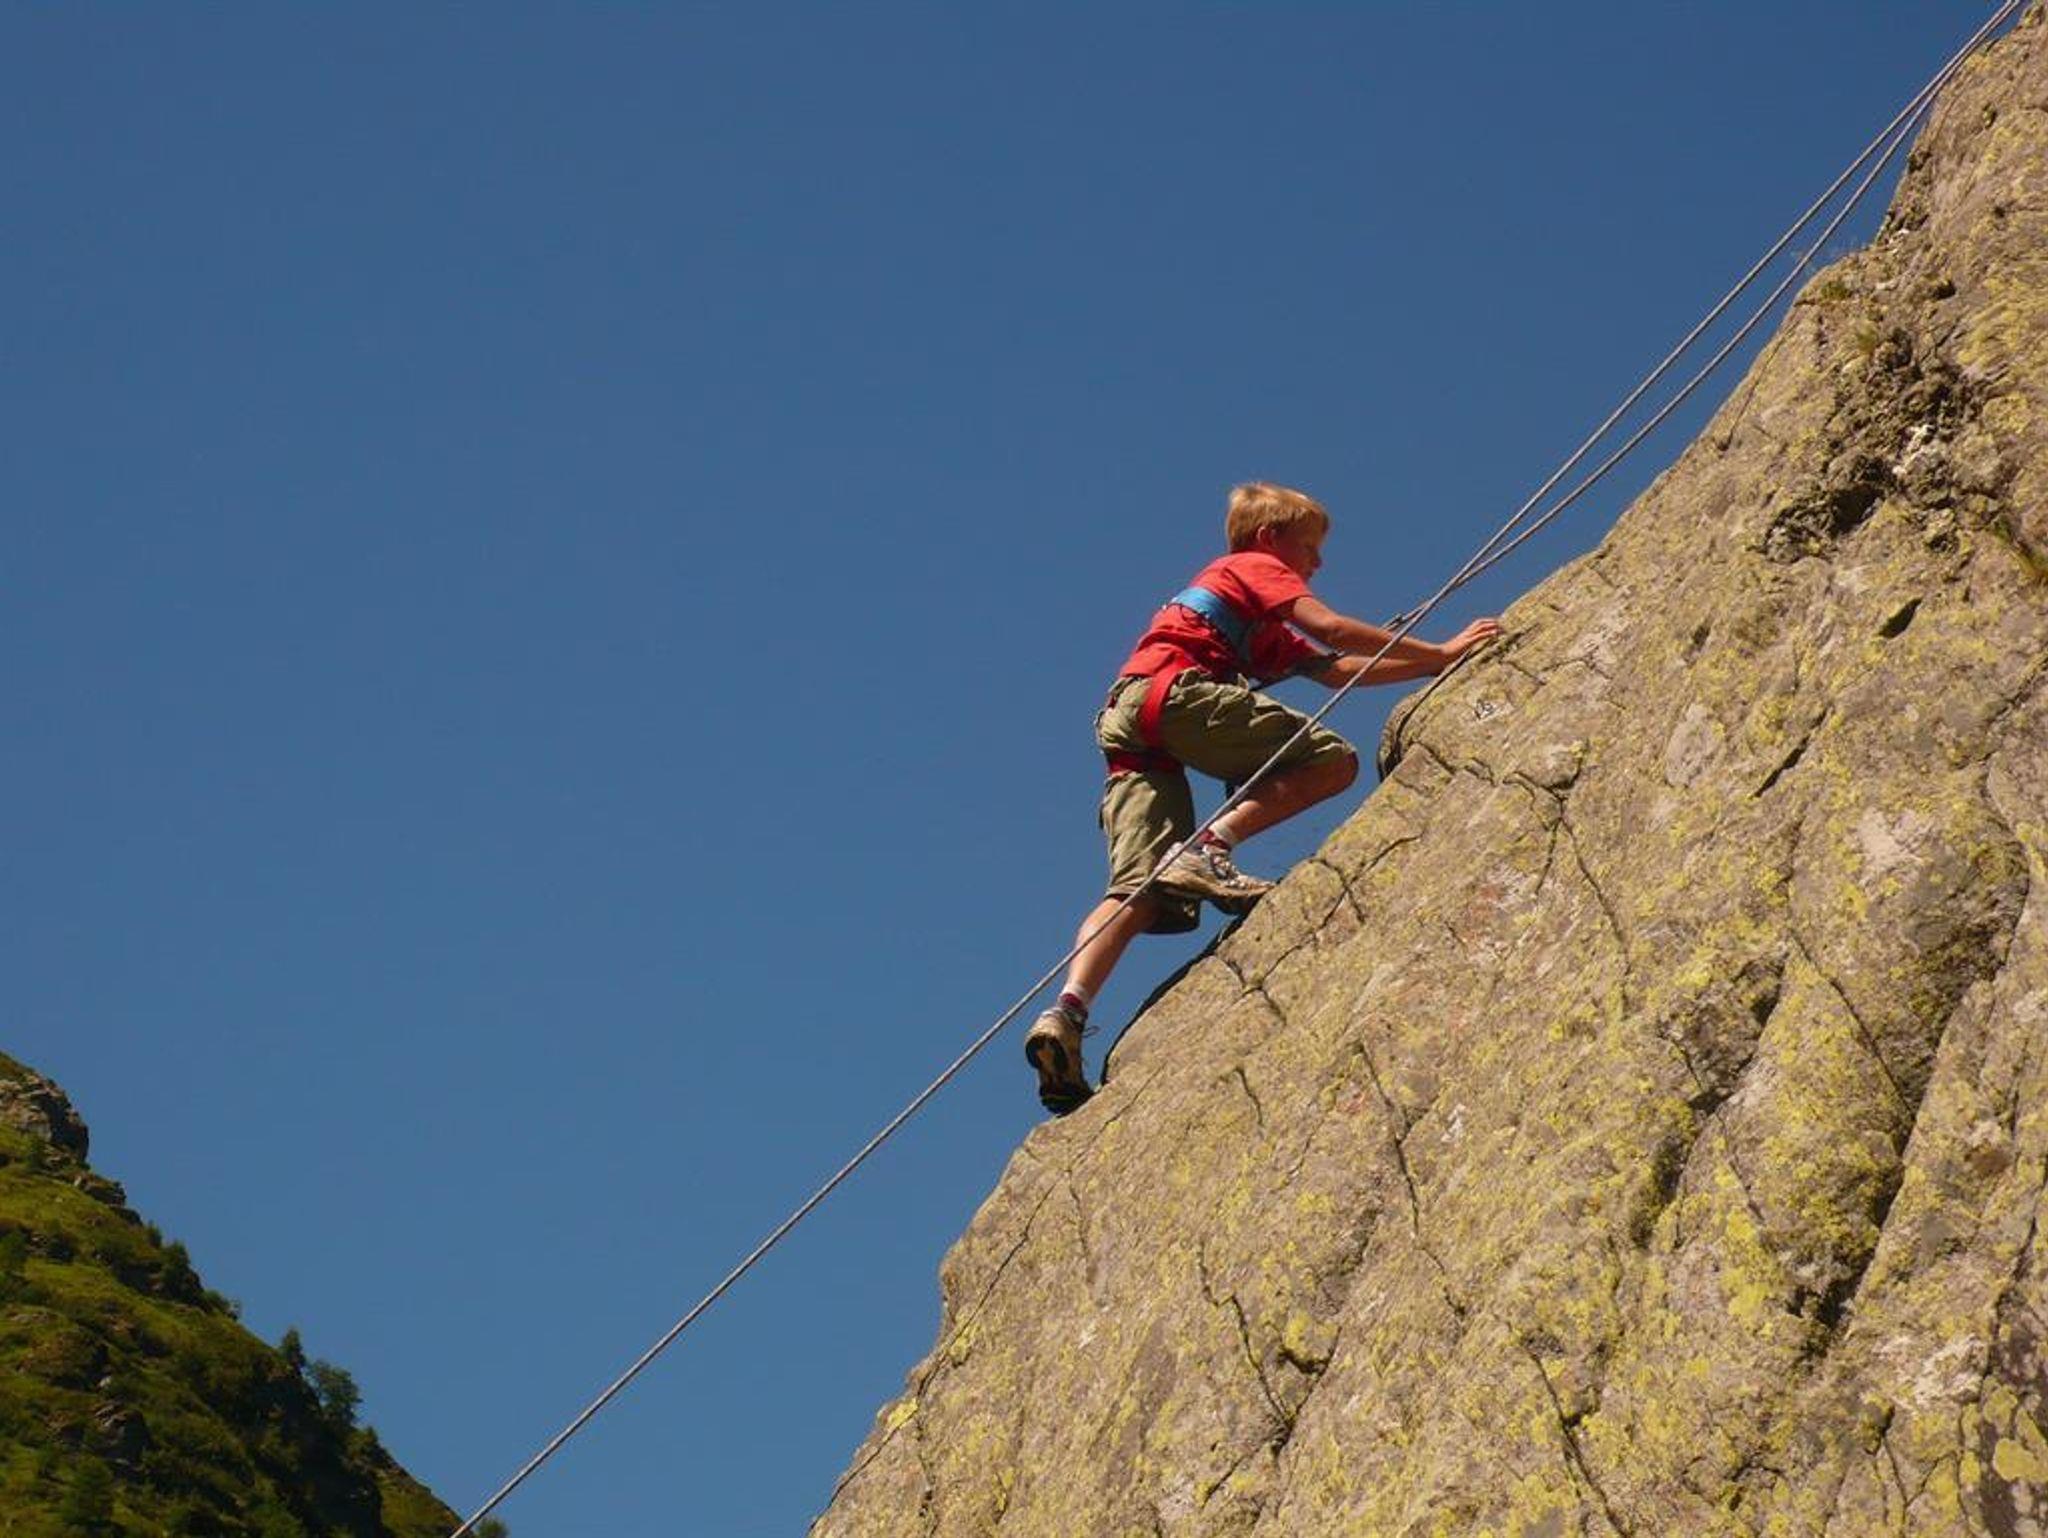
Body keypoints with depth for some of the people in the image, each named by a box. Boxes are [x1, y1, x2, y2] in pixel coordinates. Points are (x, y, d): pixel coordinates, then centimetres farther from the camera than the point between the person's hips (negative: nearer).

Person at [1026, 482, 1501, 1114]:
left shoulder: (1266, 635, 40)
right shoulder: (1259, 567, 16)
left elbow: (1336, 671, 33)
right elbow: (1330, 629, 1)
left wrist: (1433, 665, 31)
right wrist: (1442, 654, 5)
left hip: (1123, 725, 8)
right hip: (1175, 689, -8)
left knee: (1139, 889, -7)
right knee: (1332, 758, -7)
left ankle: (1067, 1012, -28)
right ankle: (1210, 849, -22)